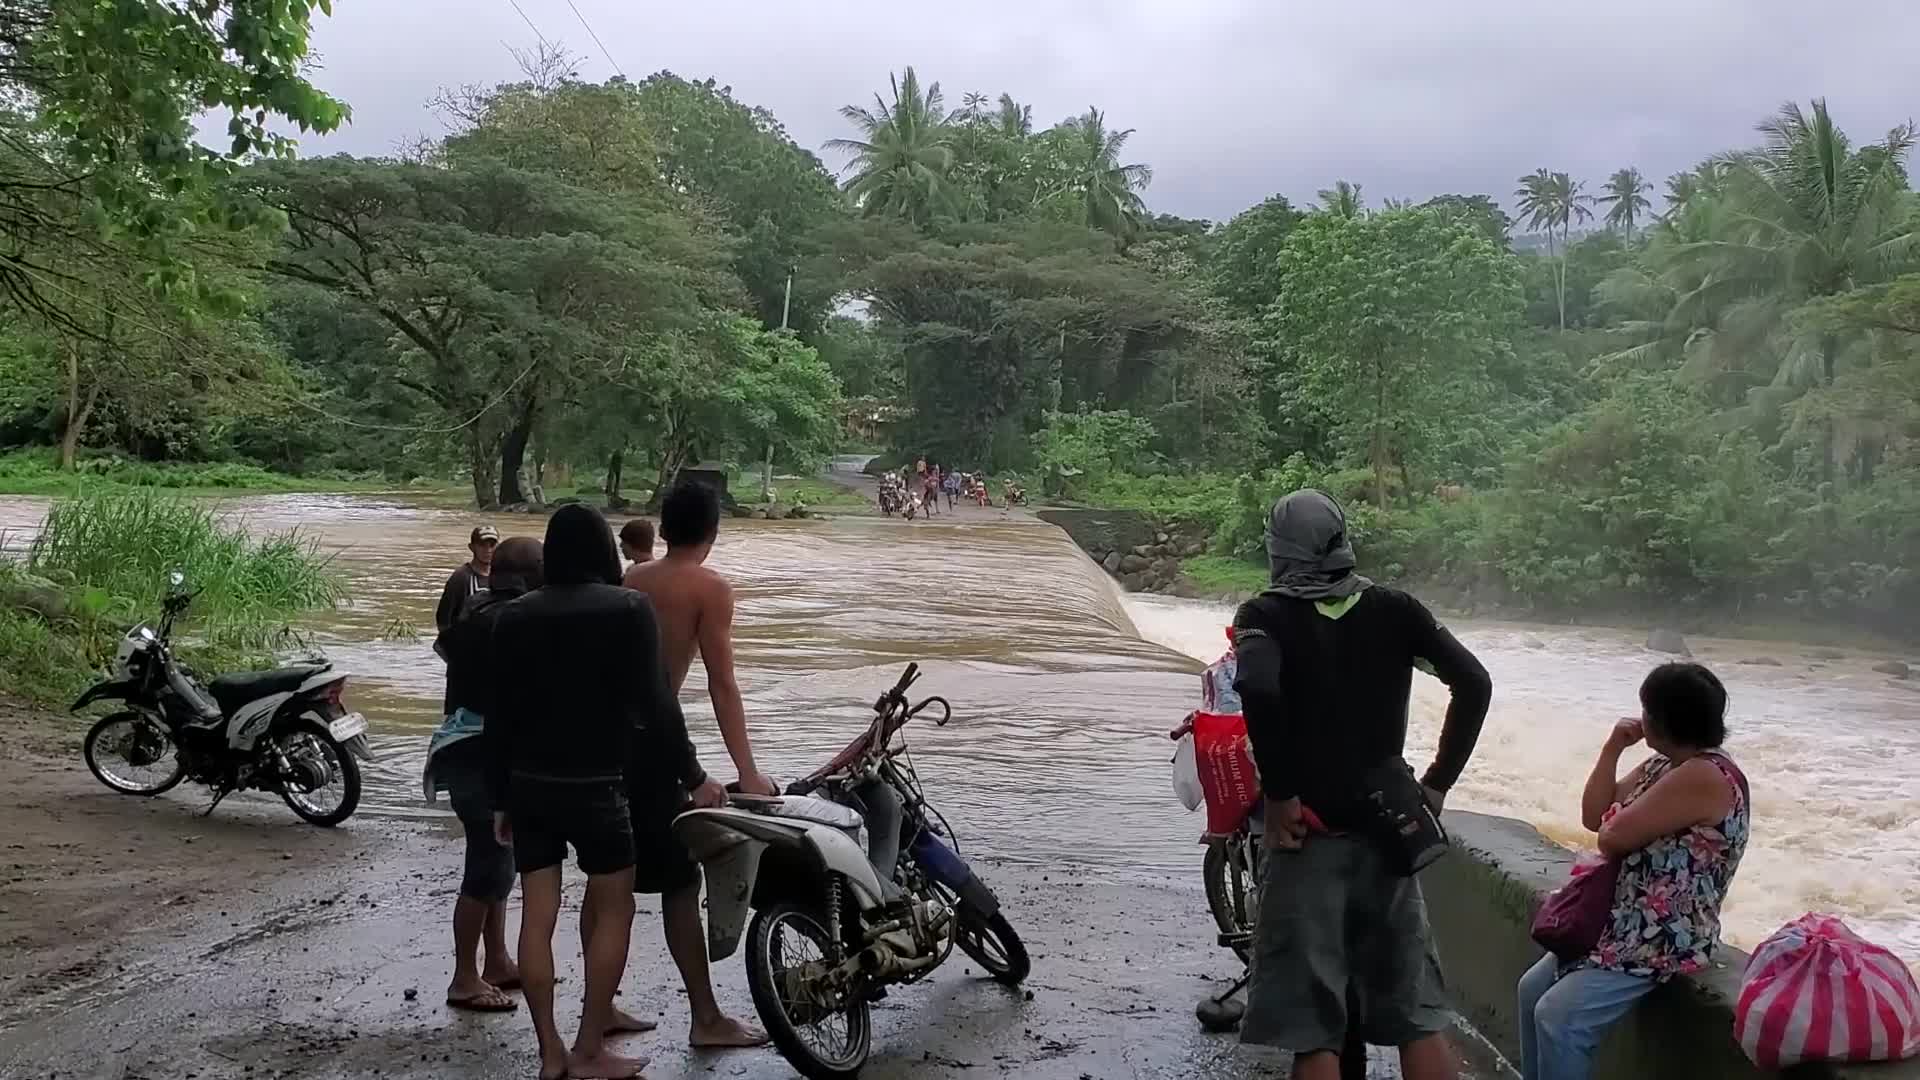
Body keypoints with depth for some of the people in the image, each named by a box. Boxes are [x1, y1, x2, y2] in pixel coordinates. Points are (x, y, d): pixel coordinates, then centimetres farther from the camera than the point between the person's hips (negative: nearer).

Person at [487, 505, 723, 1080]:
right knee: (613, 909, 9)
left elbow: (499, 716, 7)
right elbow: (654, 704, -12)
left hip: (528, 784, 5)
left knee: (537, 914, 7)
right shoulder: (628, 609, -8)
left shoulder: (513, 616, 5)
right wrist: (692, 777, -4)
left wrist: (499, 796, 14)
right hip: (595, 784, -4)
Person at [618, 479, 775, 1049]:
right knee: (679, 883, 1)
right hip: (650, 736, -6)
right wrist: (747, 771, -14)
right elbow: (722, 685, -13)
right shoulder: (710, 588, -7)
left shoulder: (632, 579, 11)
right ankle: (707, 1018, 9)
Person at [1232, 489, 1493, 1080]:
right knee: (1419, 1017, 13)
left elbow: (1258, 689, -26)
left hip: (1308, 832, -4)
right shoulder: (1395, 609, 5)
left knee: (1312, 1031, 2)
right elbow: (1474, 683, -3)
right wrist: (1437, 783, 3)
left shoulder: (1266, 615, -6)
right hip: (1387, 828, 4)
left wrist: (1279, 794, -17)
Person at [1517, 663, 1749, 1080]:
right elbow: (1592, 816, 11)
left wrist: (1614, 821, 1)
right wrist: (1612, 748, 3)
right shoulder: (1662, 765, 10)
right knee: (1532, 989, 12)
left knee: (1557, 1016, -18)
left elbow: (1612, 837, -23)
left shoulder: (1705, 777, -22)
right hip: (1624, 923, 11)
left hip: (1663, 939, -11)